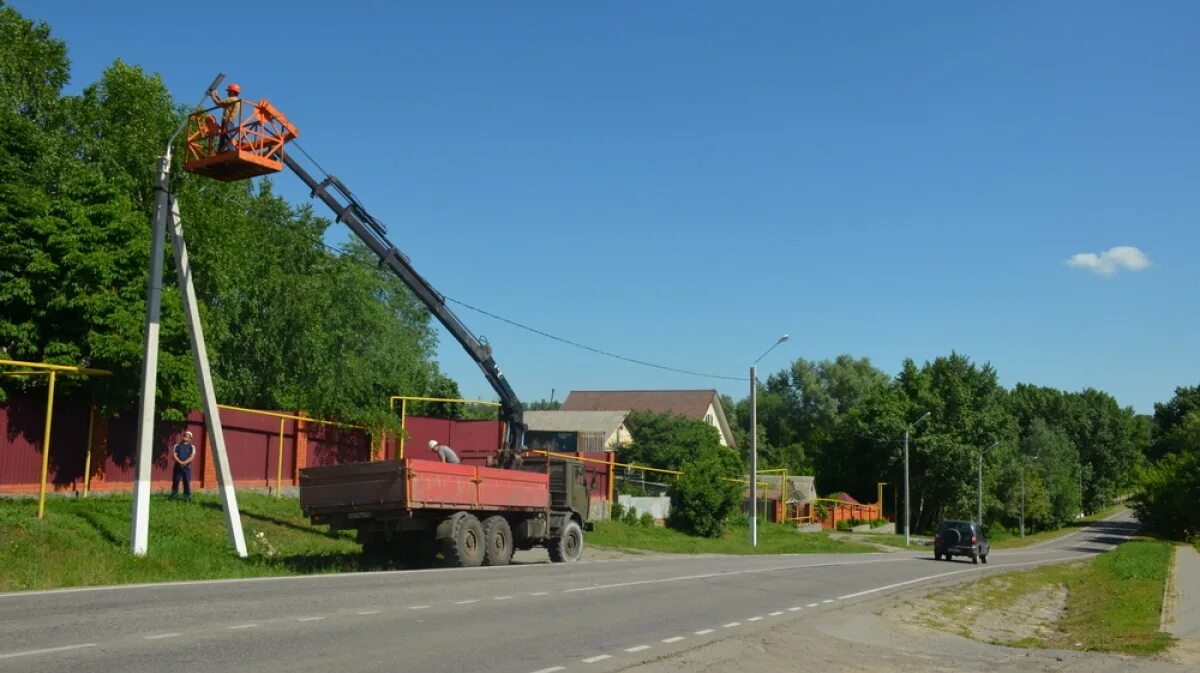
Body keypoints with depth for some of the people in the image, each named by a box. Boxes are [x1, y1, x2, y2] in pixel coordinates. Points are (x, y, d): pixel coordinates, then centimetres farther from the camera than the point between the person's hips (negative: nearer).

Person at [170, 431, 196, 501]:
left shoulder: (192, 447, 7)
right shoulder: (177, 446, 11)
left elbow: (192, 457, -4)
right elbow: (174, 455, 0)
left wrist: (185, 462, -20)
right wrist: (180, 462, -16)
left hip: (187, 467, -1)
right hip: (177, 466, 1)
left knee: (187, 482, -3)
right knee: (175, 481, 2)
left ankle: (187, 497, 3)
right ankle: (174, 495, 11)